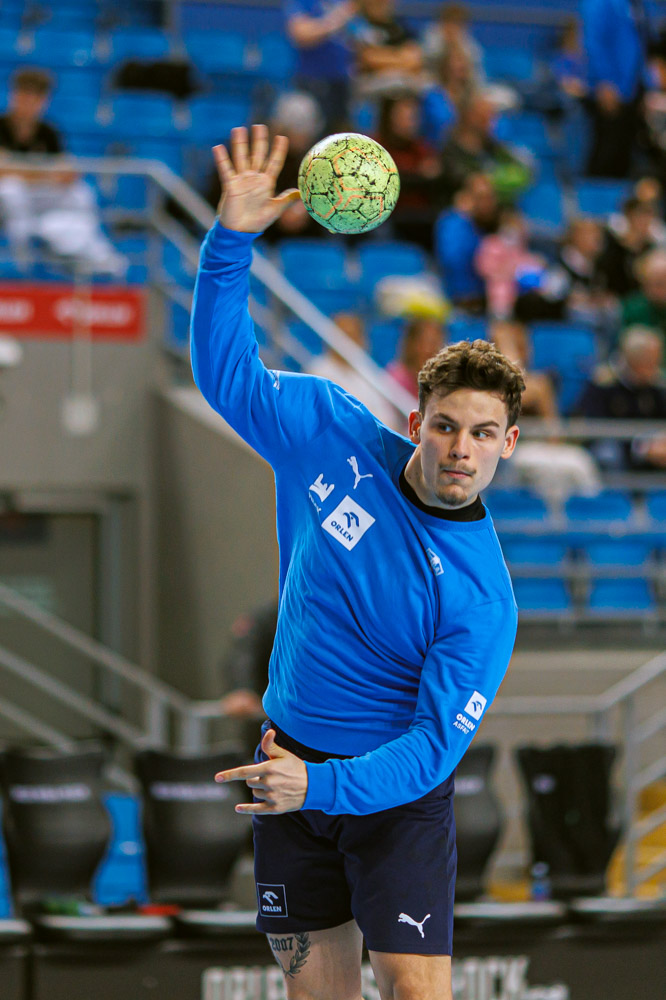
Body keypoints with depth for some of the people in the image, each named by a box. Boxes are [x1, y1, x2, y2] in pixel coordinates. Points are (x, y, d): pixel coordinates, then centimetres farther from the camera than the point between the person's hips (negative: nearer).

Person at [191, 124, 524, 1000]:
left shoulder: (483, 599, -20)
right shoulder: (336, 435, -7)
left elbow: (436, 746, -23)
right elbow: (226, 372, 0)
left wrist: (322, 786, -38)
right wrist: (233, 241, -13)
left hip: (393, 790, -4)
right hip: (291, 766, 4)